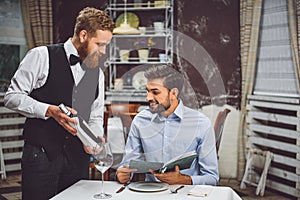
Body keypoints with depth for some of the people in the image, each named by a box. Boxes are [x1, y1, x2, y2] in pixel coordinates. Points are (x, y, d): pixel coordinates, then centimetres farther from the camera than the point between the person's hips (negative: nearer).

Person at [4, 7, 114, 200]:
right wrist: (49, 110, -18)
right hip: (41, 153, -4)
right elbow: (12, 97, -5)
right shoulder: (42, 56, -3)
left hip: (78, 157, 5)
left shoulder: (97, 73, 13)